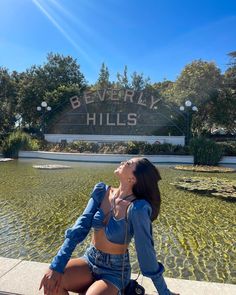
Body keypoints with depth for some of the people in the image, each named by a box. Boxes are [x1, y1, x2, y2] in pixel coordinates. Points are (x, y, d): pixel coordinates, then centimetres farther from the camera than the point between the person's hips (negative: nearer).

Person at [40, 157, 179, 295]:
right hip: (90, 260, 4)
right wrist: (57, 265, -18)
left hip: (115, 271, -4)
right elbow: (81, 226, -11)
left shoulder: (137, 208, -25)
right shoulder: (102, 191, -9)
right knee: (51, 282, -16)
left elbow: (146, 251, -17)